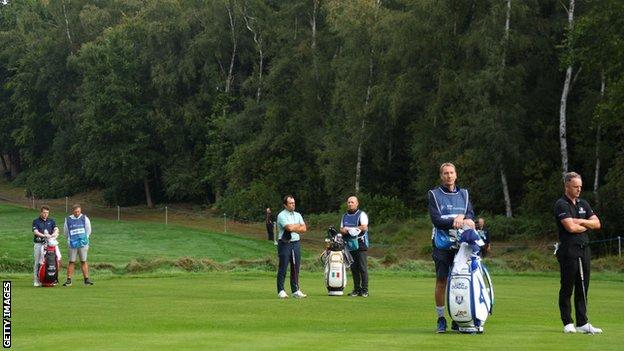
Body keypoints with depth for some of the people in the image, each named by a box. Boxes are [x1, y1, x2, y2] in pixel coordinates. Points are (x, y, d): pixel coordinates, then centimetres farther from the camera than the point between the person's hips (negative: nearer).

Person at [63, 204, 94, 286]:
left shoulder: (84, 218, 4)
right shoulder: (68, 220, 3)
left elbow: (88, 230, 10)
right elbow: (66, 232, 12)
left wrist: (85, 239, 8)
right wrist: (70, 240, 10)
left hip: (83, 243, 0)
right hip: (72, 244, 0)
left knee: (83, 261, 4)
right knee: (71, 262, -1)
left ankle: (86, 279, 5)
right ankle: (69, 280, 0)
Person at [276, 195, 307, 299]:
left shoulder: (297, 215, 14)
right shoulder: (281, 215, -6)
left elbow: (304, 229, 4)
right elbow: (289, 228, -19)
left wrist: (293, 228, -8)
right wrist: (298, 225, -1)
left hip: (296, 243, 6)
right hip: (285, 243, -6)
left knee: (296, 268, 5)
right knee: (283, 268, -4)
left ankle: (295, 290, 9)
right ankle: (281, 291, 0)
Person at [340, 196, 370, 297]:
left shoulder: (362, 214, 0)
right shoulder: (345, 216, 20)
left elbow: (364, 227, -12)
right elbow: (341, 229, 19)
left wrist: (349, 228, -11)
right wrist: (343, 230, -7)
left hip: (360, 244, -6)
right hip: (350, 245, 6)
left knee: (363, 268, -8)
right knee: (354, 268, 5)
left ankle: (364, 290, -8)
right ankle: (356, 289, 9)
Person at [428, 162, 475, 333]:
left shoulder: (464, 194, 17)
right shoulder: (434, 194, 6)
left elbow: (470, 215, 4)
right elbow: (436, 220, -6)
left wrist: (463, 218, -18)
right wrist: (456, 221, -17)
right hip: (442, 244, -3)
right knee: (441, 282, -4)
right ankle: (441, 320, 2)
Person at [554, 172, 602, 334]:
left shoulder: (583, 204, 17)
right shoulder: (561, 204, -7)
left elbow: (597, 223, 10)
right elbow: (570, 227, -18)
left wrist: (581, 221, -7)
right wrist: (587, 226, 0)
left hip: (584, 249, 7)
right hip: (568, 251, -7)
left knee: (582, 288, 6)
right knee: (567, 288, -1)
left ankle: (582, 323, 9)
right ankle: (568, 323, 4)